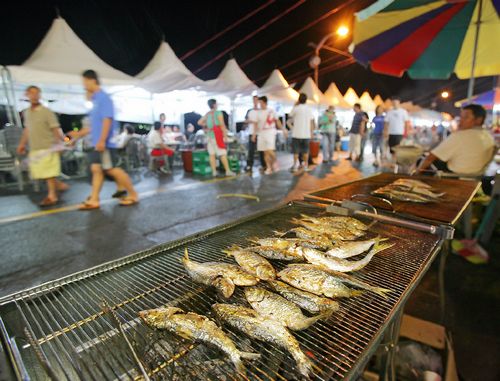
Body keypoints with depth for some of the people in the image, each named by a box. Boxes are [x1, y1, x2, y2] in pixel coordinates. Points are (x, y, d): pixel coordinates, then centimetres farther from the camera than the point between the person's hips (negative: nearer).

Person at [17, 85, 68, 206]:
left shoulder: (46, 112, -6)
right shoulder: (27, 112, 14)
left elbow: (55, 129, -9)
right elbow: (26, 129, 22)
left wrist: (59, 143, -15)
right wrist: (22, 143, 21)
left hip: (47, 147, -7)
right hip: (34, 149, 7)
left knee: (48, 173, -2)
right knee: (38, 172, 8)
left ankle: (52, 196, 9)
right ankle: (61, 185, 22)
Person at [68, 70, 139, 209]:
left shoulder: (103, 98, -10)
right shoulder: (95, 99, 19)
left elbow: (107, 120, -19)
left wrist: (102, 140, -23)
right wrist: (79, 133, 27)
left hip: (105, 143, -9)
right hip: (97, 143, 9)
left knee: (112, 169, -6)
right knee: (96, 169, 7)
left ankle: (133, 194, 5)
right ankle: (94, 200, 12)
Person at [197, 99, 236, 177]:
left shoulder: (207, 114, 15)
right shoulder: (218, 112, -4)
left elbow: (199, 122, 20)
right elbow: (222, 124, -12)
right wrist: (225, 134, -9)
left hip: (209, 135, 7)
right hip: (217, 135, -7)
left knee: (212, 154, 4)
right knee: (223, 154, -5)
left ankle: (214, 171, 6)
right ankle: (228, 171, -4)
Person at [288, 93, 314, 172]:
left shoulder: (296, 108, -8)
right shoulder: (309, 110, 5)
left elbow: (290, 115, 10)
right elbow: (312, 122, 7)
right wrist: (311, 132, 14)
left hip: (297, 134, -4)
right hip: (306, 134, 4)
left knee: (296, 150, 3)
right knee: (305, 150, 10)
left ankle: (295, 166, 5)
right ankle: (306, 166, 12)